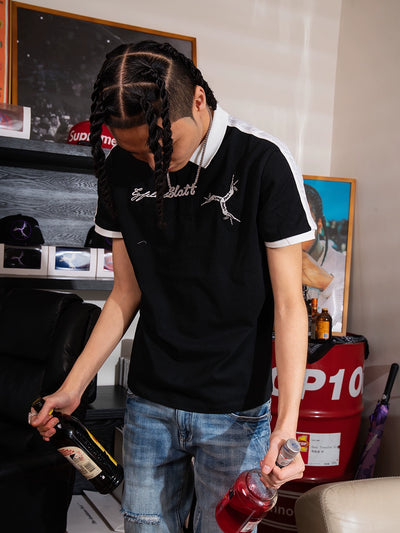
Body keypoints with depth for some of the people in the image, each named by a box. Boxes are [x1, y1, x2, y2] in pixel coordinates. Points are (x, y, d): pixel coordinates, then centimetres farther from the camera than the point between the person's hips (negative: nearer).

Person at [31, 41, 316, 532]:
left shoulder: (262, 162, -14)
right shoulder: (121, 169, -1)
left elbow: (288, 303, -12)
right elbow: (126, 293, 6)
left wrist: (289, 418, -22)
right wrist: (72, 388, 1)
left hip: (235, 408, -3)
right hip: (149, 404, 4)